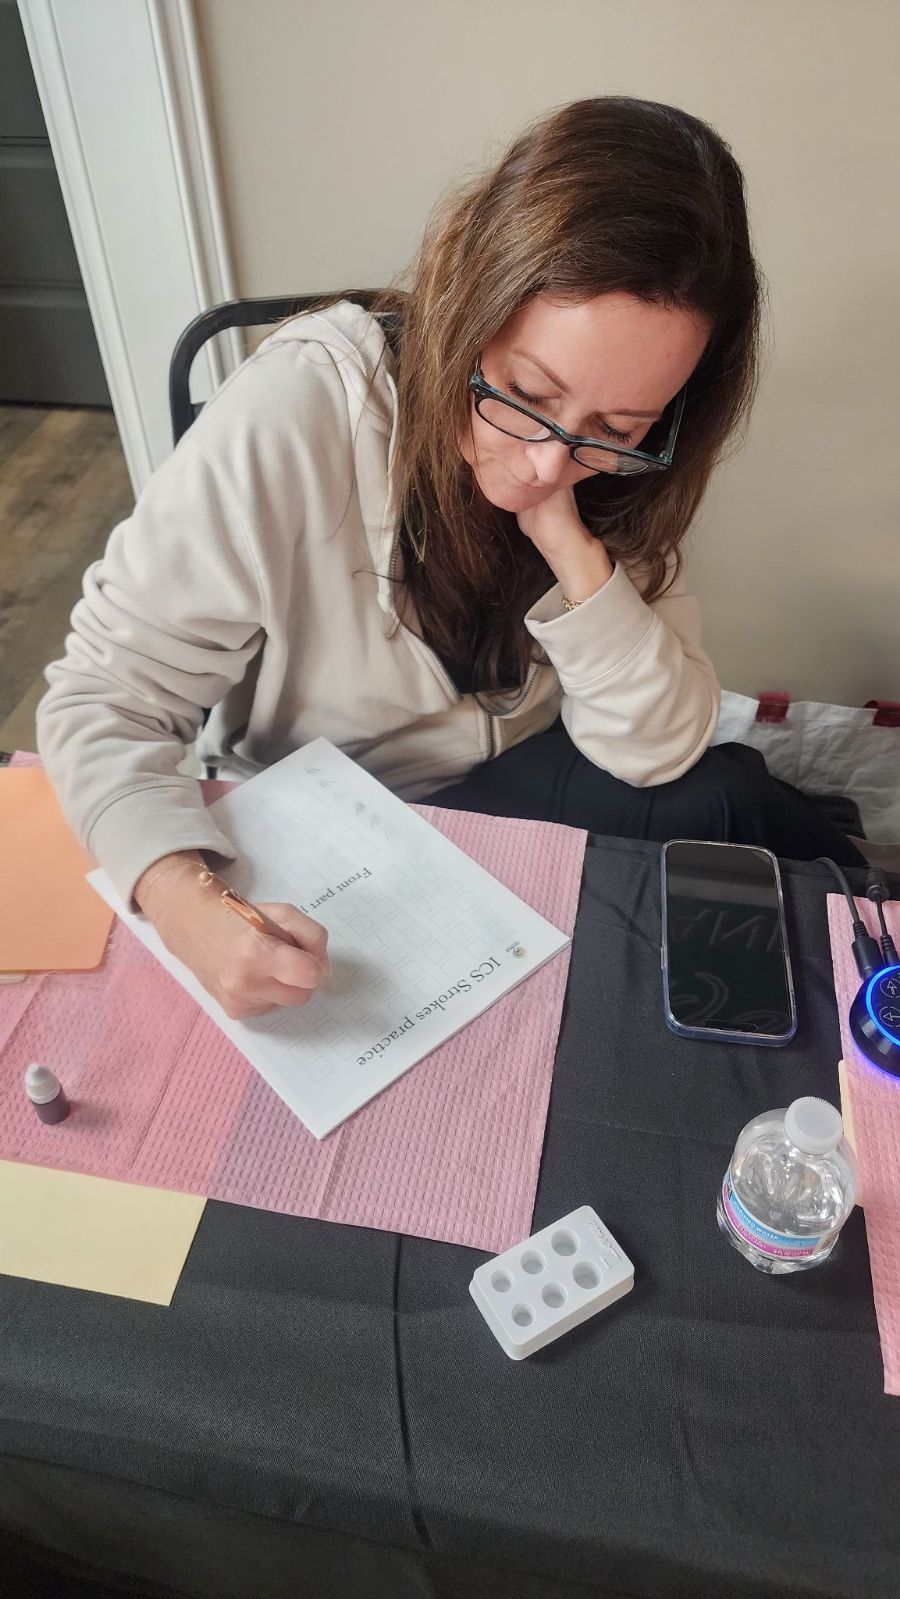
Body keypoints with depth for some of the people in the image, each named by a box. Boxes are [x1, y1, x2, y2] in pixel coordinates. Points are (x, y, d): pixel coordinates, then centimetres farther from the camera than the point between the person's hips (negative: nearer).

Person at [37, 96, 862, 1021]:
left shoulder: (623, 460, -12)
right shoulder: (286, 423, -25)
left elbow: (658, 751, -17)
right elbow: (104, 700, -20)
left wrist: (564, 538, -29)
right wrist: (183, 895, -39)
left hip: (531, 794, 4)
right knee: (719, 803, -22)